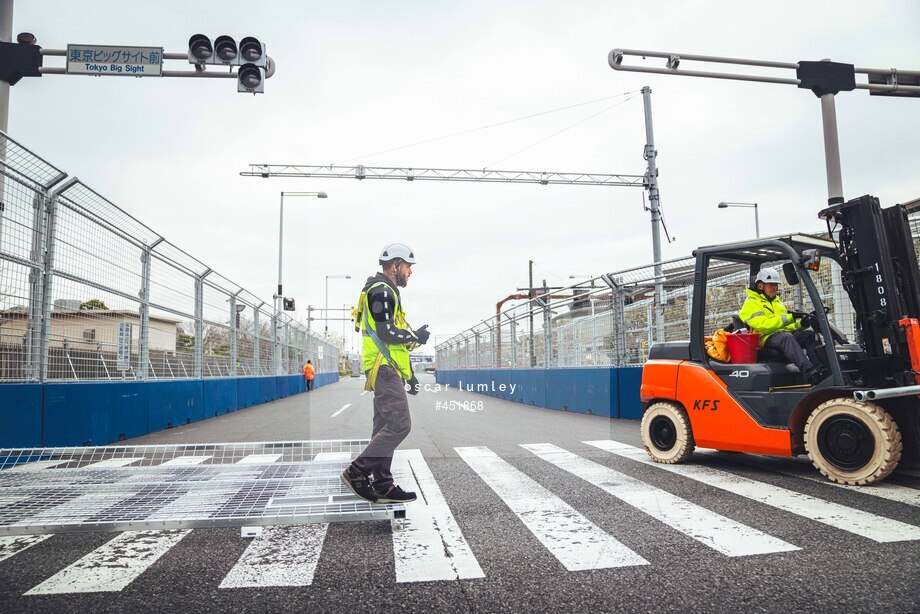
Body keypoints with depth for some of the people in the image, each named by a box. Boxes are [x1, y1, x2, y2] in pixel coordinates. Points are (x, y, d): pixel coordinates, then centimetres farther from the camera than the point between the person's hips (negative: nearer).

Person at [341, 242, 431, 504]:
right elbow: (386, 333, -20)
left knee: (385, 428, 9)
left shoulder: (386, 292, 24)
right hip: (385, 370, -11)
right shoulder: (382, 291, -9)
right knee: (399, 425, -14)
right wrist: (416, 336, -4)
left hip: (385, 371, 11)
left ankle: (382, 486, 12)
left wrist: (409, 374, 24)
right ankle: (357, 472, -10)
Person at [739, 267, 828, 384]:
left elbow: (788, 325, 23)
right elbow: (762, 325, -14)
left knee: (810, 334, -17)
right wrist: (789, 317, -19)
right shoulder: (751, 303, 2)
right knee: (787, 337, -37)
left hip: (784, 334, 8)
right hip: (765, 339, -8)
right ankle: (810, 373, -52)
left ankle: (819, 369, -32)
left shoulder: (777, 302, 29)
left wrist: (801, 323, 0)